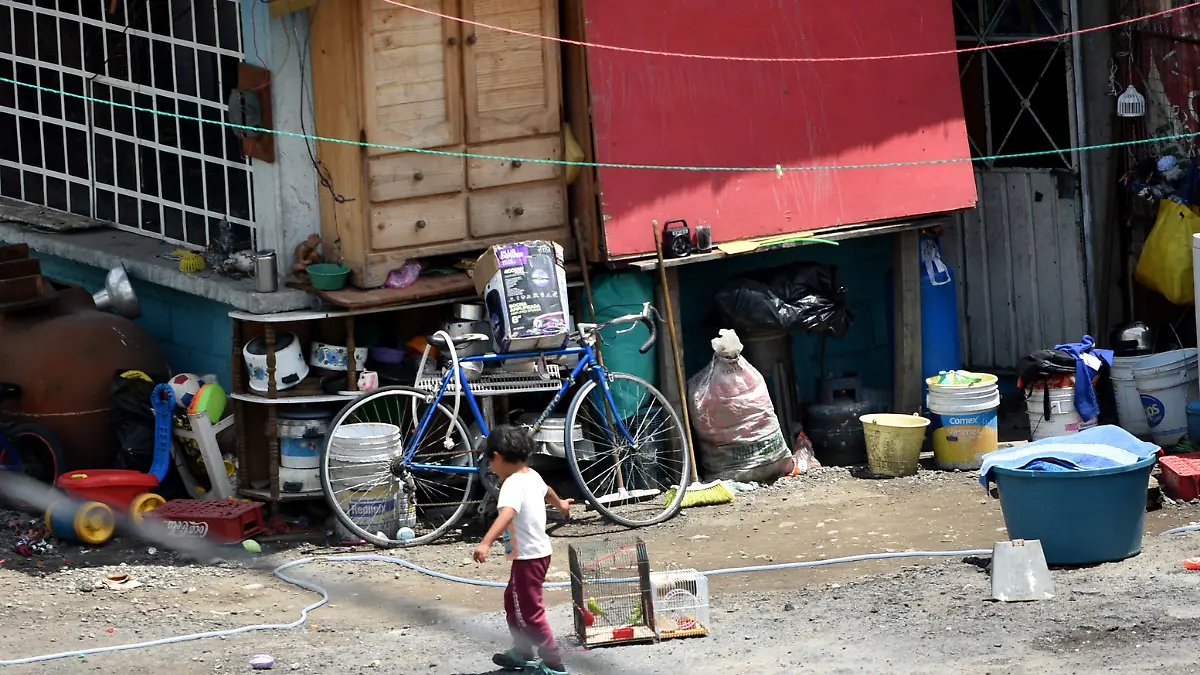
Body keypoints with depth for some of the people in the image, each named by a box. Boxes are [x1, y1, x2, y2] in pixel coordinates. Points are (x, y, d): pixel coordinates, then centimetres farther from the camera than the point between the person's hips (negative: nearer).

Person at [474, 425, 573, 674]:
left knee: (529, 612, -4)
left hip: (528, 557, -10)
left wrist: (485, 543, -53)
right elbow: (547, 491, 32)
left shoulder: (513, 484, -22)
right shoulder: (532, 476, 8)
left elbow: (506, 514, -40)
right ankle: (522, 653, 36)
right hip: (538, 551, 10)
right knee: (513, 601, 24)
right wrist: (560, 504, 55)